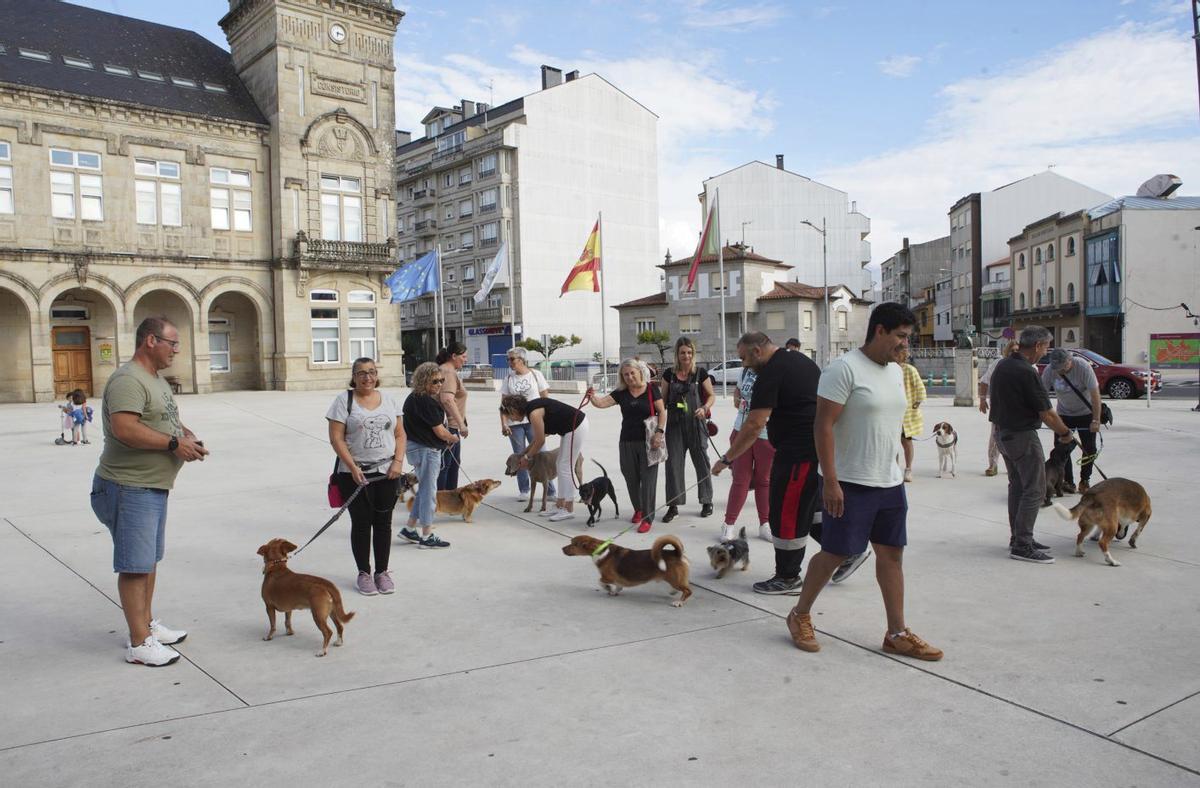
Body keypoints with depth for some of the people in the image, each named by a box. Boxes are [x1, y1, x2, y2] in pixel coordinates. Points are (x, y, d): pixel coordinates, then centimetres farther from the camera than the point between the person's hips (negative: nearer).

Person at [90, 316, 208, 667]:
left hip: (153, 486, 10)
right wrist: (174, 443, -23)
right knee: (134, 565, -4)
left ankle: (148, 624, 32)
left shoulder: (157, 379, 15)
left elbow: (165, 420, 26)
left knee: (149, 559, 19)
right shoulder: (128, 380, -18)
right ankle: (139, 644, 2)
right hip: (129, 488, -10)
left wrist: (186, 434, 4)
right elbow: (124, 429, -30)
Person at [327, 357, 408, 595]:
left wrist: (398, 461, -4)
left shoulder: (389, 399, 10)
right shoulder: (343, 401, -2)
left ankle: (382, 572, 19)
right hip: (355, 474, -3)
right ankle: (364, 573, 16)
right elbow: (336, 439, -8)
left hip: (387, 473, 3)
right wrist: (353, 468, -15)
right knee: (361, 523, 4)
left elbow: (400, 434, 10)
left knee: (383, 523, 7)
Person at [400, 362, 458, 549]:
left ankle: (409, 529, 27)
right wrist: (454, 438, 2)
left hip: (417, 447, 10)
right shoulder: (425, 402, -21)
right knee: (428, 491, -1)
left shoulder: (415, 397, 10)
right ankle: (427, 537, 8)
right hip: (426, 450, -10)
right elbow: (440, 431, -17)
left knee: (424, 490, 19)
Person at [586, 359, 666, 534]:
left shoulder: (651, 390, -2)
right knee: (631, 478, 12)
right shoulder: (621, 393, 4)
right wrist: (592, 397, -28)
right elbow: (602, 403, -7)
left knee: (648, 478, -5)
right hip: (627, 441, 4)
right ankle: (638, 509, 35)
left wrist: (659, 432, -13)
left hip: (648, 441, -3)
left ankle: (647, 518, 1)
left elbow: (662, 411, -2)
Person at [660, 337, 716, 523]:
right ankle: (673, 506, 5)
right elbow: (663, 399, 10)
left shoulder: (700, 373, -1)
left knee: (701, 462, 6)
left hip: (696, 424, -2)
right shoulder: (669, 374, 5)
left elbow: (712, 395, 3)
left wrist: (705, 408, -16)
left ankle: (707, 502, 21)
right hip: (674, 424, 2)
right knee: (673, 463, -1)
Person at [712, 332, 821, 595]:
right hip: (821, 446, 10)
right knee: (808, 508, 20)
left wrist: (727, 458, -12)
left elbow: (754, 425, -19)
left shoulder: (771, 373, -14)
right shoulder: (801, 360, 15)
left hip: (799, 452, -10)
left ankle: (788, 578, 9)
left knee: (786, 514, 0)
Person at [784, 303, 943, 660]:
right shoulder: (844, 368, -14)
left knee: (892, 553, 10)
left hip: (890, 483, 8)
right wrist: (830, 481, -21)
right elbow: (824, 425, -18)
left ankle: (897, 634, 19)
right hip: (850, 484, -8)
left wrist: (894, 472, 19)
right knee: (836, 553, -1)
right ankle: (800, 615, 19)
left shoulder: (896, 372, 12)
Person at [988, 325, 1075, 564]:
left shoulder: (1001, 365, 5)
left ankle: (1017, 537, 24)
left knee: (1017, 486, 17)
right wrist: (1065, 433, -1)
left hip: (1002, 431, 10)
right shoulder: (1026, 372, -22)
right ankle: (1022, 545, -4)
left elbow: (991, 392, 18)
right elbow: (1046, 413, -17)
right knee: (1034, 490, -4)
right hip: (1022, 435, -10)